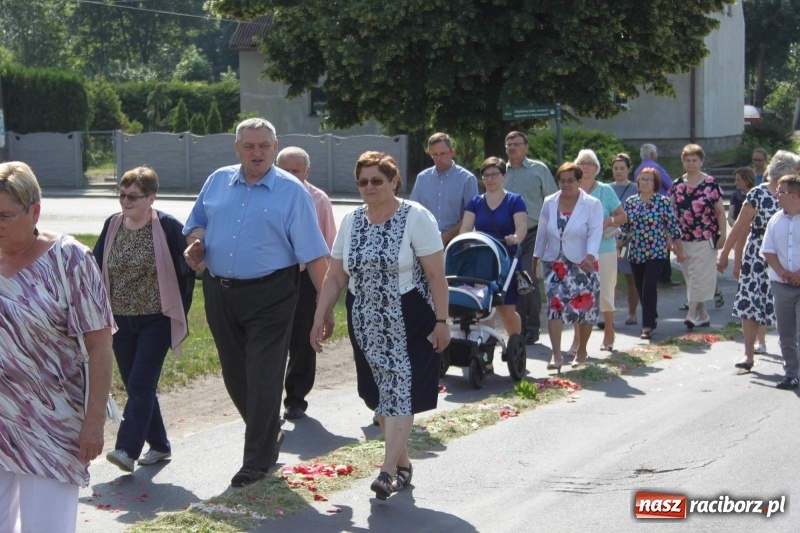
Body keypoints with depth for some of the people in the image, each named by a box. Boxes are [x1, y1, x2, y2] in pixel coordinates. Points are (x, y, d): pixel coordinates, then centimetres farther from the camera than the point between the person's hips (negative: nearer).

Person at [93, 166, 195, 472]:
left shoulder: (168, 227, -10)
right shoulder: (112, 226, 4)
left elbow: (186, 271, -5)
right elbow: (97, 268, 10)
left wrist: (179, 314, -3)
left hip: (155, 321, -5)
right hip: (121, 322, 5)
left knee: (140, 385, -12)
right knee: (136, 387, 10)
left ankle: (127, 449, -16)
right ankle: (159, 445, 22)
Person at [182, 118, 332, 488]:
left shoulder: (291, 191, -4)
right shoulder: (217, 182, 8)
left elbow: (314, 255, -6)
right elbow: (197, 224, 21)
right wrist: (196, 243, -3)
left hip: (269, 296, -5)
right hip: (219, 292, 5)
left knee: (263, 378, -5)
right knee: (234, 375, 13)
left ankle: (257, 461, 4)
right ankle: (267, 436, 34)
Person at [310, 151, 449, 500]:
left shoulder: (416, 217, -6)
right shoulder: (351, 222, 9)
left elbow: (436, 275, -9)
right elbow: (335, 277, 11)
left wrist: (441, 320, -13)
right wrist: (320, 318, 6)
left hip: (406, 324, -5)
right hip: (365, 324, 6)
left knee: (399, 392, -10)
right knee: (379, 394, 9)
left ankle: (388, 471, -13)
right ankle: (403, 462, 24)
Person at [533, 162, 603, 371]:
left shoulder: (592, 204, -4)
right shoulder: (549, 203, 7)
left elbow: (595, 233, -13)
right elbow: (543, 233, 15)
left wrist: (590, 256, -28)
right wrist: (536, 257, 17)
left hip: (582, 264, -2)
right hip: (554, 263, 2)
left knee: (584, 308, 4)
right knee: (555, 305, -12)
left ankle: (581, 351, 22)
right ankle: (556, 354, -16)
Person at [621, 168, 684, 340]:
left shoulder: (663, 202, -4)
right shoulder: (630, 202, 6)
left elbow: (673, 228, -2)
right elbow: (624, 228, 13)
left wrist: (680, 250, 0)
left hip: (657, 252, -4)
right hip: (635, 253, 4)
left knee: (649, 288, -14)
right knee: (641, 290, 11)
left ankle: (648, 326, -10)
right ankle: (651, 318, 30)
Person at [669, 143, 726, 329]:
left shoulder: (711, 183, -3)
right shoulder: (677, 185, 7)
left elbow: (720, 211, -1)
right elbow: (672, 212, 11)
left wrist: (723, 235, -6)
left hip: (705, 239, -4)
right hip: (684, 239, 4)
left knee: (699, 276, -9)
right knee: (691, 278, 9)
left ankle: (691, 314, -12)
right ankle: (703, 315, 18)